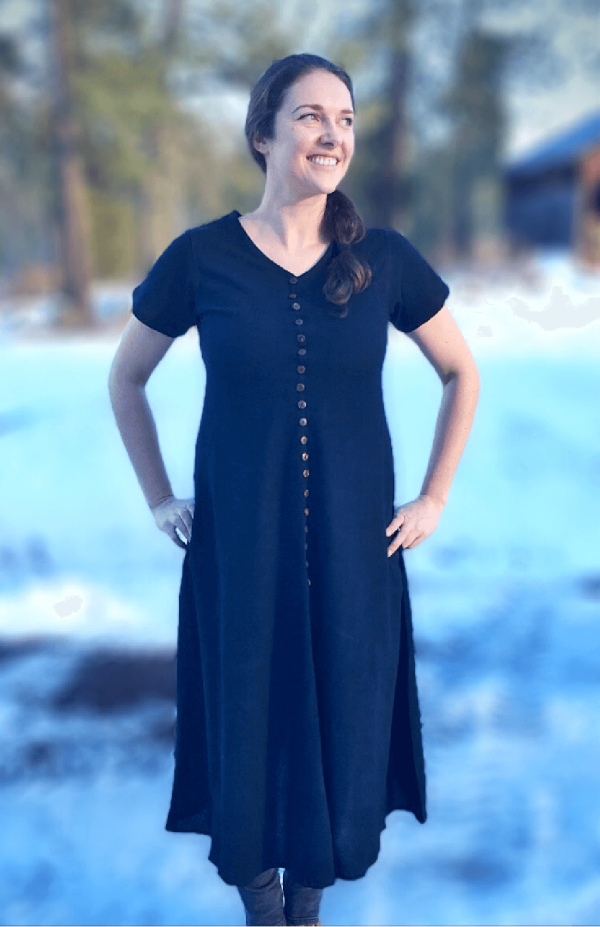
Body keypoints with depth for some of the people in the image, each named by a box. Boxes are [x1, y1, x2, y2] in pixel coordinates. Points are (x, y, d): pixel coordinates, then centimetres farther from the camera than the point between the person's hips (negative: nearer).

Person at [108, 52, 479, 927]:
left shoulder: (385, 259, -4)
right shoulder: (201, 258, -7)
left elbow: (463, 374, 10)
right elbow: (125, 378, 8)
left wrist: (434, 499, 5)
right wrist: (159, 499, 4)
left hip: (353, 547, 1)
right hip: (238, 547, -1)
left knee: (345, 722, 10)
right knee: (249, 721, 9)